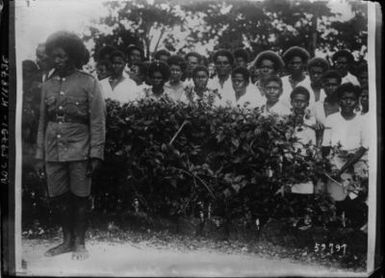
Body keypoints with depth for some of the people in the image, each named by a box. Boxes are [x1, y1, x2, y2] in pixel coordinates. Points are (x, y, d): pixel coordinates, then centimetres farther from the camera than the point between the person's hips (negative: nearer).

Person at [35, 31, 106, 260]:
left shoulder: (89, 83, -1)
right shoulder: (48, 85, 12)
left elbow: (98, 121, -4)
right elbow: (42, 122, 14)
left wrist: (96, 154, -11)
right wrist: (40, 156, 11)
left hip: (79, 152, -4)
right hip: (54, 152, 4)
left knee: (80, 197, 2)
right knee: (59, 198, 8)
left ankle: (80, 243, 16)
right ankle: (67, 240, 24)